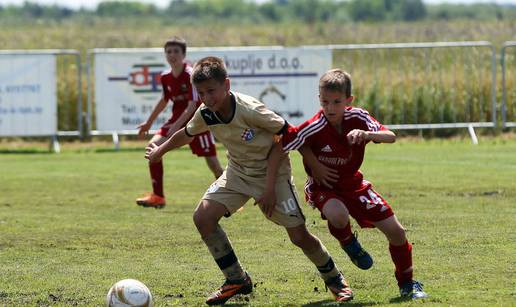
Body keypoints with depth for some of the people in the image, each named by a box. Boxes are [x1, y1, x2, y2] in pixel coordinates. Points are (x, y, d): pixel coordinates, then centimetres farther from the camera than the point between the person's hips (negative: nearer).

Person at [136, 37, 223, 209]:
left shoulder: (191, 75, -19)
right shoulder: (165, 77, 1)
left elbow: (192, 105, -25)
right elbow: (164, 101, 18)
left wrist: (177, 126, -36)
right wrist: (149, 123, 25)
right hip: (177, 120, 6)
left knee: (213, 163, -7)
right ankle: (157, 196, -8)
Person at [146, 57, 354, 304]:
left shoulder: (250, 110, -29)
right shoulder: (205, 114, -11)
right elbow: (186, 134, 12)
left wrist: (270, 186, -21)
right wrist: (159, 151, 28)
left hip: (271, 171, -6)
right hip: (238, 172, 6)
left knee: (299, 235, -9)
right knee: (203, 216, -14)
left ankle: (334, 279, 20)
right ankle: (236, 280, 1)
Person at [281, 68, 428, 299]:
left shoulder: (357, 118, -17)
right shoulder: (315, 128, -27)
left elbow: (391, 137, -26)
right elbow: (284, 142, -17)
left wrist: (366, 134, -46)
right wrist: (314, 165, -19)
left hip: (353, 183, 4)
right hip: (323, 186, -4)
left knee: (395, 231, 0)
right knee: (338, 214, -39)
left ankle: (407, 284, 24)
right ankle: (348, 243, -1)